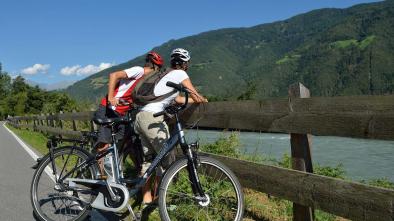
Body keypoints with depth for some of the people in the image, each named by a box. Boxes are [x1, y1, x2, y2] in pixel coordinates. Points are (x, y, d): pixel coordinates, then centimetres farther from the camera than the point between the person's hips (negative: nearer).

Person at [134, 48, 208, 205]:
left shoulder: (168, 75, 25)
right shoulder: (180, 74, 0)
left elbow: (177, 99, 33)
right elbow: (196, 97, -1)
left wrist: (195, 100, 38)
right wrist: (205, 100, 20)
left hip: (141, 116, 9)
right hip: (152, 118, -9)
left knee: (148, 159, 13)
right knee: (166, 158, 0)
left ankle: (146, 200, 19)